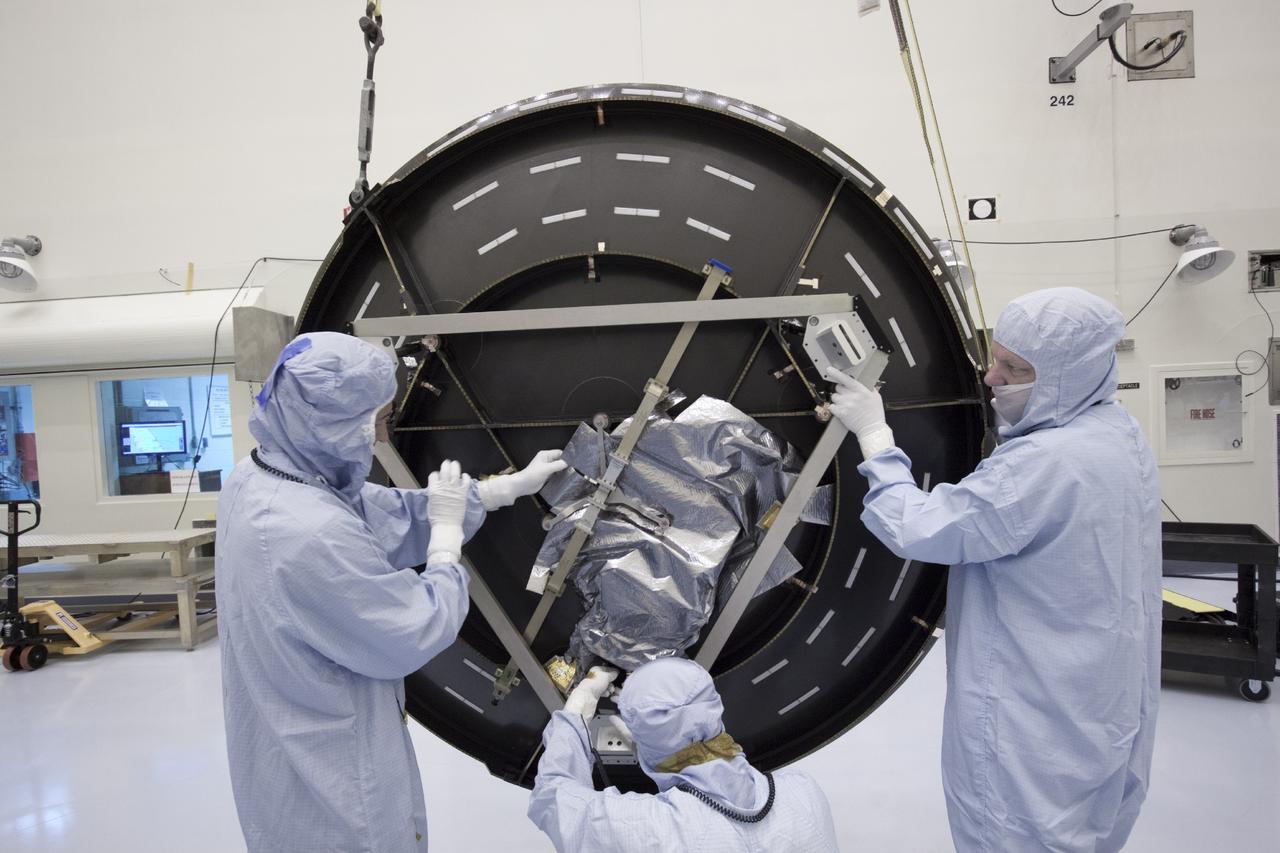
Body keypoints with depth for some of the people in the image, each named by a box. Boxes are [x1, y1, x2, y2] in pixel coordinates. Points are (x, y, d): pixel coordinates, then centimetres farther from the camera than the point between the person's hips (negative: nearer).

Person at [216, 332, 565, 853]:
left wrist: (509, 487, 3)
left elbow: (389, 516, 2)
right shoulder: (313, 536, -36)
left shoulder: (256, 479, -6)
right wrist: (447, 529, -10)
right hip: (330, 775, -9)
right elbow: (422, 634, -23)